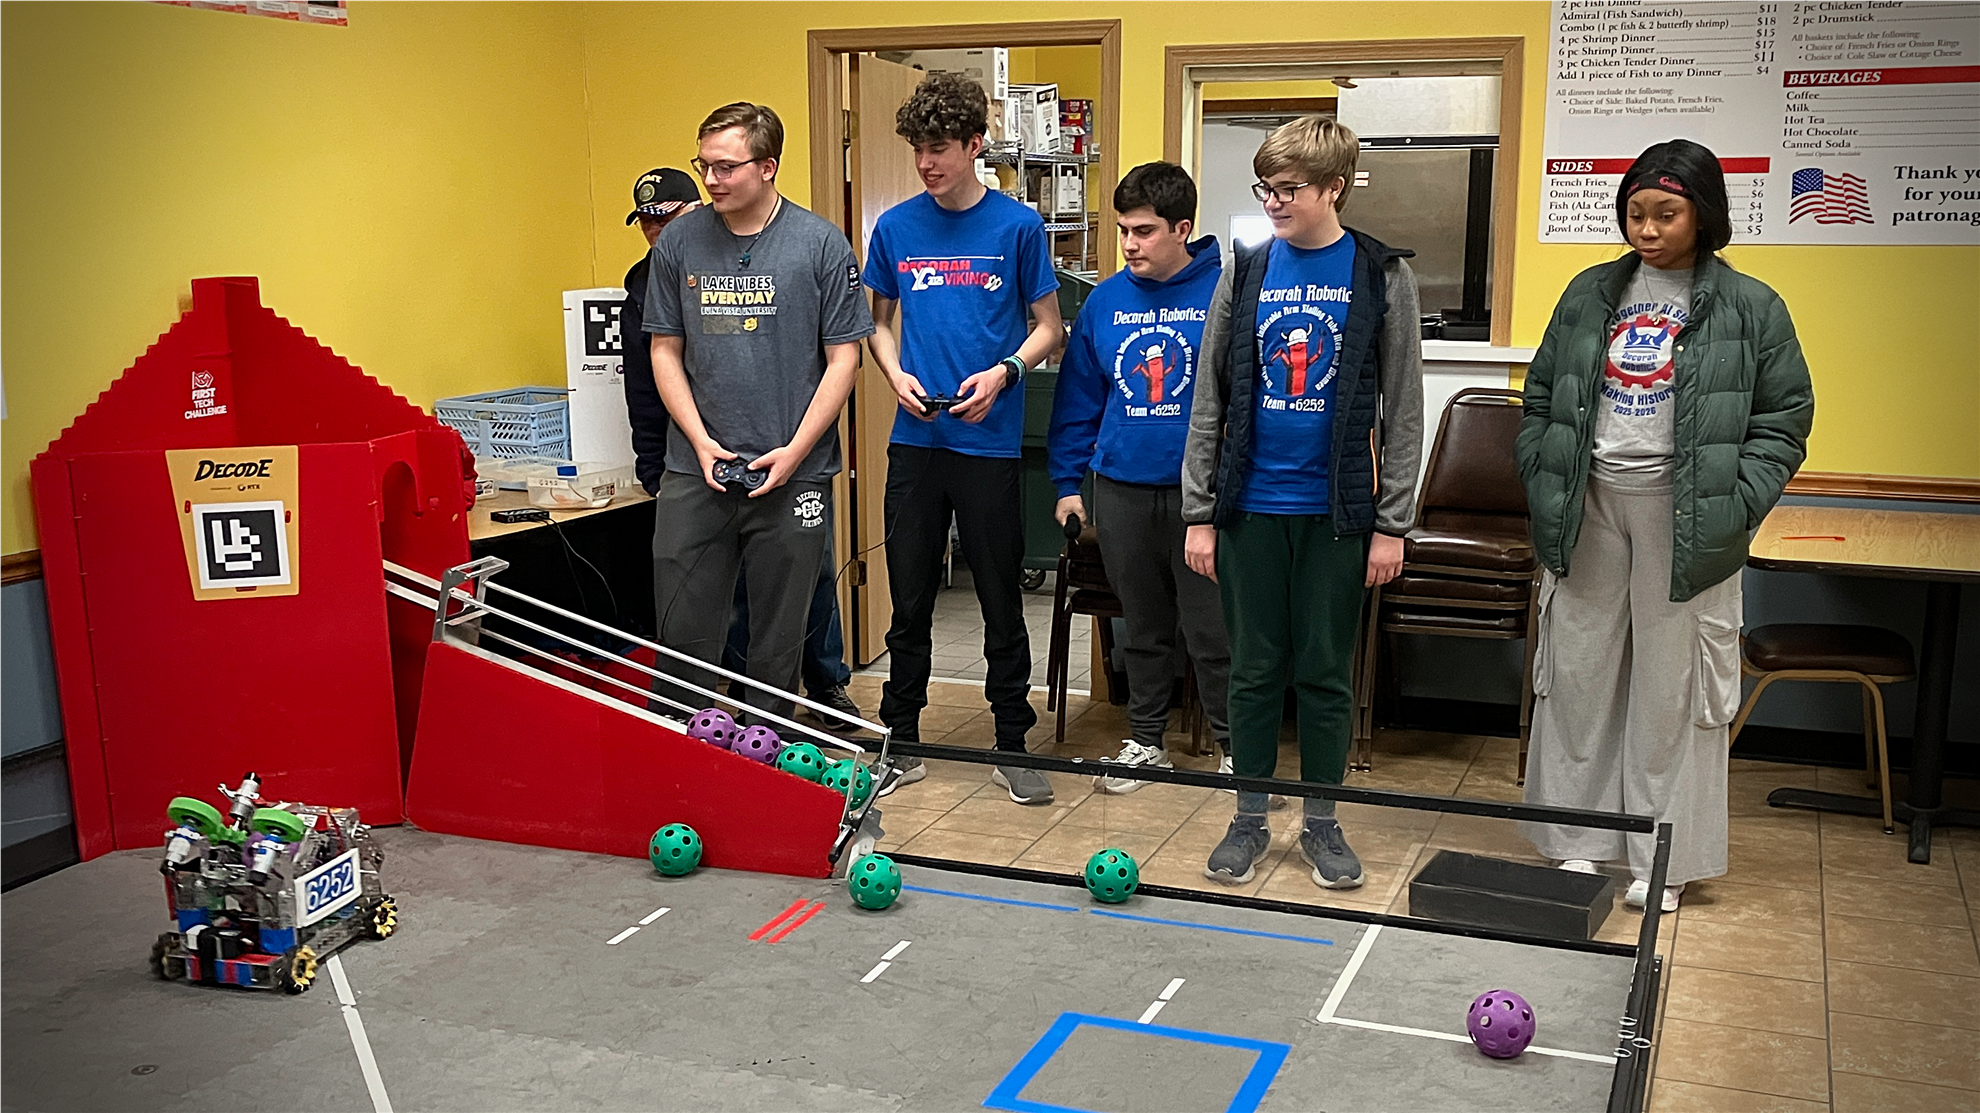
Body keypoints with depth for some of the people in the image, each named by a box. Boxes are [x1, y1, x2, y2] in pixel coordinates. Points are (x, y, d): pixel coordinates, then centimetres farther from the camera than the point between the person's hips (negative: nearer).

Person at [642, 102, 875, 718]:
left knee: (779, 636, 8)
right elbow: (665, 350, 8)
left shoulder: (822, 245, -3)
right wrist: (701, 441, -5)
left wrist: (794, 451, -10)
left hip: (793, 474, -1)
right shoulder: (678, 243, 4)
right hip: (695, 471, 2)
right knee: (683, 632, 4)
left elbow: (843, 356, -2)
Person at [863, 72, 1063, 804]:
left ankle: (1012, 746, 17)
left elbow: (1048, 326, 4)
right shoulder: (895, 227, 6)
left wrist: (1002, 373, -13)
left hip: (990, 441, -2)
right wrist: (896, 375, -4)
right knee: (910, 599, 8)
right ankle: (901, 742, 20)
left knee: (1001, 601, 5)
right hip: (915, 439, 2)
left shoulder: (1017, 226, -2)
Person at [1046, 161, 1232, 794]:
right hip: (1120, 486, 4)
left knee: (1211, 630, 2)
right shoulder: (1105, 301, 6)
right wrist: (1067, 481, 9)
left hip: (1201, 490, -4)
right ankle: (1146, 741, 29)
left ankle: (1236, 748, 18)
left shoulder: (1225, 293, -6)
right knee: (1142, 626, 15)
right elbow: (1077, 397, 12)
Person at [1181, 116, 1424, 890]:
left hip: (1336, 512, -2)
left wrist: (1393, 524, -5)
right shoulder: (1246, 273, 3)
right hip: (1252, 506, 2)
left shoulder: (1382, 276, -2)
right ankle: (1249, 820, 22)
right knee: (1255, 668, 10)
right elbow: (1210, 400, 5)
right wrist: (1199, 513, 1)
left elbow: (1402, 410, -2)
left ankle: (1322, 823, 23)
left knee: (1326, 671, 9)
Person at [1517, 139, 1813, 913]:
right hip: (1589, 503, 3)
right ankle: (1578, 841, 21)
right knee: (1578, 673, 7)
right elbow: (1542, 398, 13)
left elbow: (1785, 418, 0)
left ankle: (1664, 860, 15)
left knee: (1673, 688, 2)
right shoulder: (1592, 294, 8)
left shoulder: (1749, 309, -1)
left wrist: (1729, 511, -11)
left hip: (1683, 516, -3)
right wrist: (1545, 489, 2)